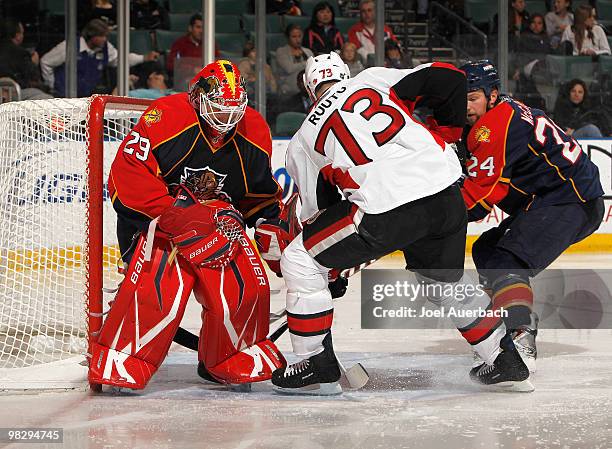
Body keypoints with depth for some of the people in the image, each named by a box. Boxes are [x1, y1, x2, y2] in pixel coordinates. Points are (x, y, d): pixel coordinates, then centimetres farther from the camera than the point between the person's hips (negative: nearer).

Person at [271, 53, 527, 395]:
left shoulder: (302, 143, 19)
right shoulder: (373, 80, 20)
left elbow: (319, 212, 22)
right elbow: (449, 80, 11)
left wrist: (335, 268, 38)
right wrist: (446, 133, 27)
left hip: (385, 207, -4)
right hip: (446, 196, 4)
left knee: (300, 261, 14)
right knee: (446, 281, 31)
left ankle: (319, 367, 15)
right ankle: (507, 361, 36)